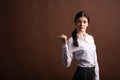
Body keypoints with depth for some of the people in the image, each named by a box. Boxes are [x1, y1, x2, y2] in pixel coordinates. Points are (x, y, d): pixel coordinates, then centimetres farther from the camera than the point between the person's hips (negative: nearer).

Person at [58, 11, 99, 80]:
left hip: (92, 72, 5)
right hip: (81, 73, -5)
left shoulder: (91, 38, 6)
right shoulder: (72, 40, -12)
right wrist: (65, 44, -25)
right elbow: (67, 63, -18)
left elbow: (95, 60, 10)